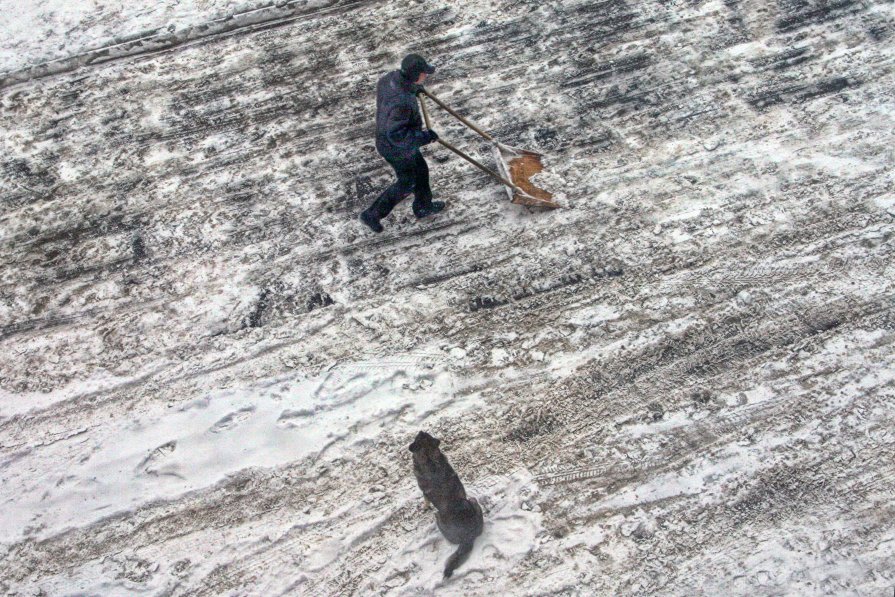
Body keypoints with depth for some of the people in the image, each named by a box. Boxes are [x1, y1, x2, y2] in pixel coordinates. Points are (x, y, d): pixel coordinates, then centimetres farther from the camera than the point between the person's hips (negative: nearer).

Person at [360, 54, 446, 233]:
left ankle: (423, 207, 51)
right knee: (407, 183, 17)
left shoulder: (390, 77, -13)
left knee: (421, 171, 27)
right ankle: (372, 214, 29)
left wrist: (413, 89, 16)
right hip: (398, 150, -9)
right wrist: (424, 136, -26)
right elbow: (396, 135, -36)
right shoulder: (402, 102, -40)